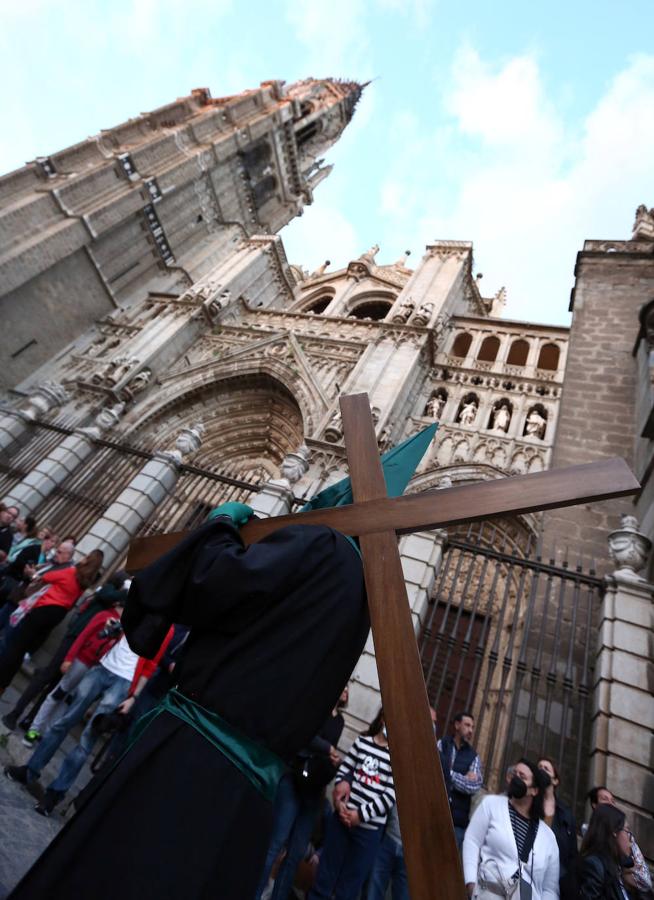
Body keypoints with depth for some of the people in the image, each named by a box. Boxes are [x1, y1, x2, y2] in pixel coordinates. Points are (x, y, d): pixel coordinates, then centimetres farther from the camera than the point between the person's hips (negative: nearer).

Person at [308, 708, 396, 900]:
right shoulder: (362, 741, -1)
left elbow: (390, 796, -12)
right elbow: (343, 770, 5)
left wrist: (361, 814, -12)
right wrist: (340, 803, -8)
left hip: (370, 828, -2)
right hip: (342, 816, 2)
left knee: (351, 882, 10)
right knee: (326, 870, 13)